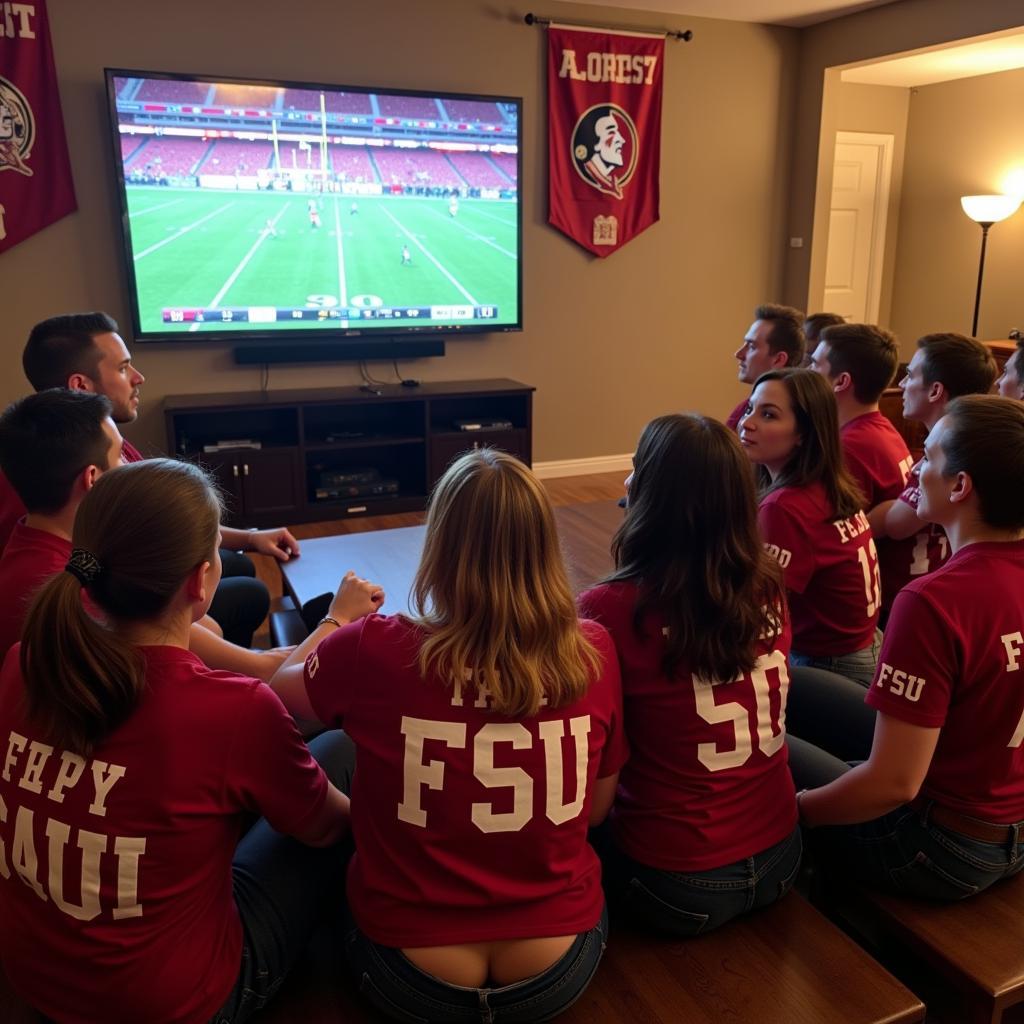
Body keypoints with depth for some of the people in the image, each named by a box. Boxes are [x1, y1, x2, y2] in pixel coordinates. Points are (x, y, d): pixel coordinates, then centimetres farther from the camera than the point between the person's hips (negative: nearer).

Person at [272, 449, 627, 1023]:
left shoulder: (376, 652, -22)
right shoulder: (593, 653, -16)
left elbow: (277, 689, 3)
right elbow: (597, 810, 0)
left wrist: (337, 620, 20)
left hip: (411, 978, -1)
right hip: (560, 971, 2)